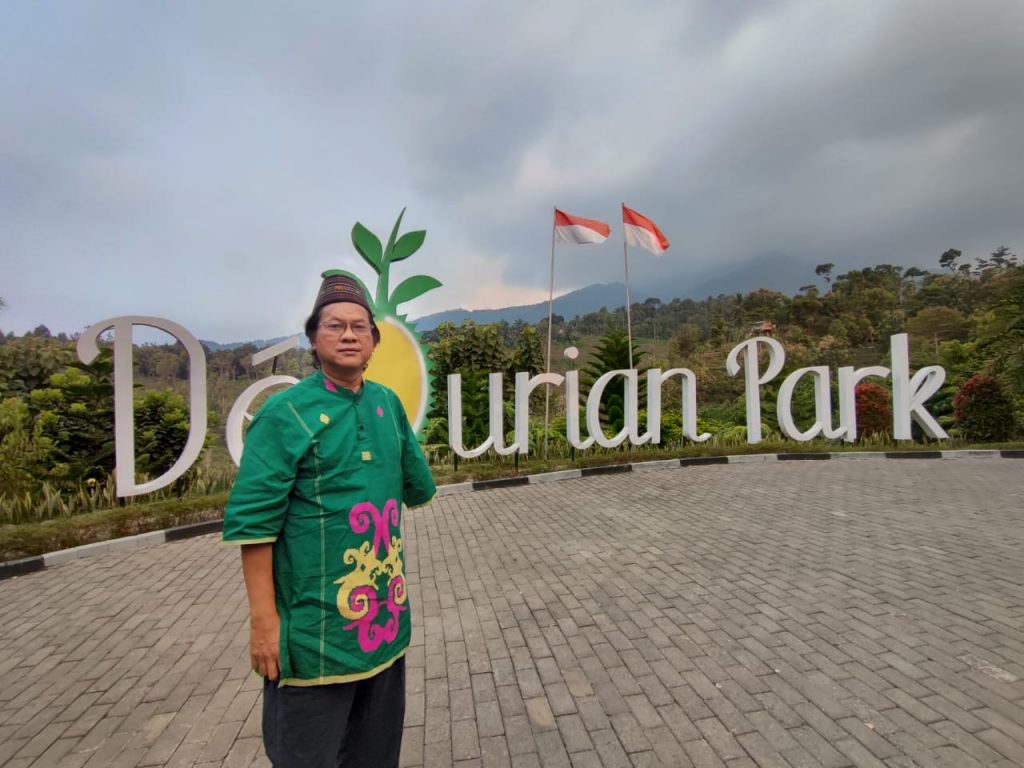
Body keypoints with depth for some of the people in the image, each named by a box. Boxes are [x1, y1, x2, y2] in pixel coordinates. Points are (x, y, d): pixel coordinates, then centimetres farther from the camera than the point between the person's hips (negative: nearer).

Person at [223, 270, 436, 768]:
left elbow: (419, 487, 14)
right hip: (314, 627, -5)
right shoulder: (285, 412, -13)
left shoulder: (389, 405, 3)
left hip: (387, 616, 6)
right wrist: (263, 620, -14)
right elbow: (252, 520, -14)